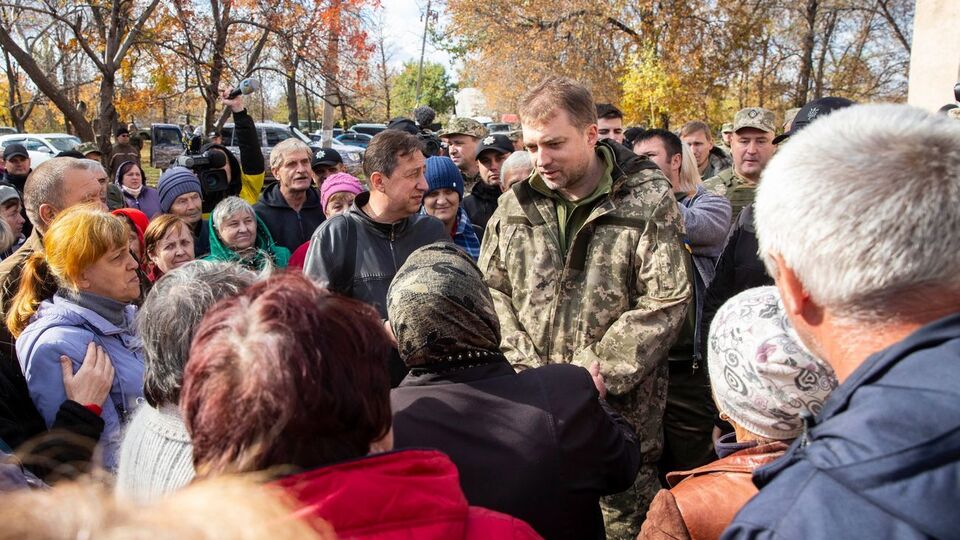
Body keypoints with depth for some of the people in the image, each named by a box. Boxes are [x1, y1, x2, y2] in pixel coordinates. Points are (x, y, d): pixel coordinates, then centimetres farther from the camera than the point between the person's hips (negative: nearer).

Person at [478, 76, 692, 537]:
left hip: (621, 411, -3)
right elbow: (493, 290, 7)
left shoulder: (648, 200, -6)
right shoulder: (515, 206, 6)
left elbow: (665, 302, -11)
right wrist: (529, 372, -5)